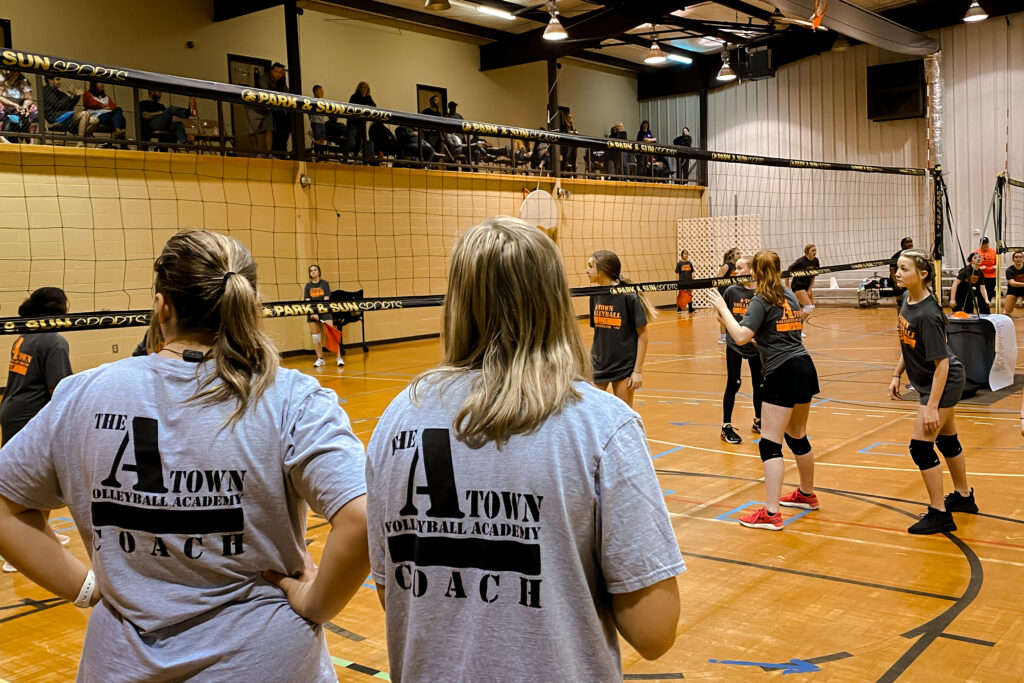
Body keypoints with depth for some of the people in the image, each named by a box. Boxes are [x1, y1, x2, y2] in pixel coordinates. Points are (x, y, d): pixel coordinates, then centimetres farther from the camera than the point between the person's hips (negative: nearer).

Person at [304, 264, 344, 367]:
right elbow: (307, 301, -3)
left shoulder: (324, 283, 1)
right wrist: (313, 312, -18)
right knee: (315, 336, 5)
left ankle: (339, 358, -11)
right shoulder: (308, 286, 7)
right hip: (312, 313, 3)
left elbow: (326, 299, -7)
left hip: (324, 312, -3)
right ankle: (320, 359, 16)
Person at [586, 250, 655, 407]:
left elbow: (642, 334, -10)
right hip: (598, 366, 5)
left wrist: (638, 370, -12)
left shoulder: (628, 296, -14)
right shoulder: (596, 296, 3)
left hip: (624, 366, -5)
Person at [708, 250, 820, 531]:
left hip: (783, 373, -8)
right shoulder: (789, 295, 13)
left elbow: (741, 336, -20)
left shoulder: (760, 301, -9)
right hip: (805, 368, 8)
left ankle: (771, 513, -10)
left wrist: (722, 309, -11)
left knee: (770, 442, -7)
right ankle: (807, 494, 38)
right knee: (797, 436, 23)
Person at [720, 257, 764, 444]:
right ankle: (726, 427, 9)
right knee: (733, 384, -1)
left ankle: (758, 422, 31)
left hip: (756, 344, 2)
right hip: (735, 344, -2)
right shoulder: (731, 291, -7)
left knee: (760, 383, 11)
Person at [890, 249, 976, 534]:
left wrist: (932, 407, -27)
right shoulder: (907, 300, -3)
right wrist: (897, 375, 10)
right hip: (931, 380, 9)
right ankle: (963, 496, 41)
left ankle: (939, 514, 3)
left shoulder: (927, 314, -29)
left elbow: (942, 363, -27)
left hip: (944, 382, -9)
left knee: (920, 444, -8)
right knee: (946, 439, 22)